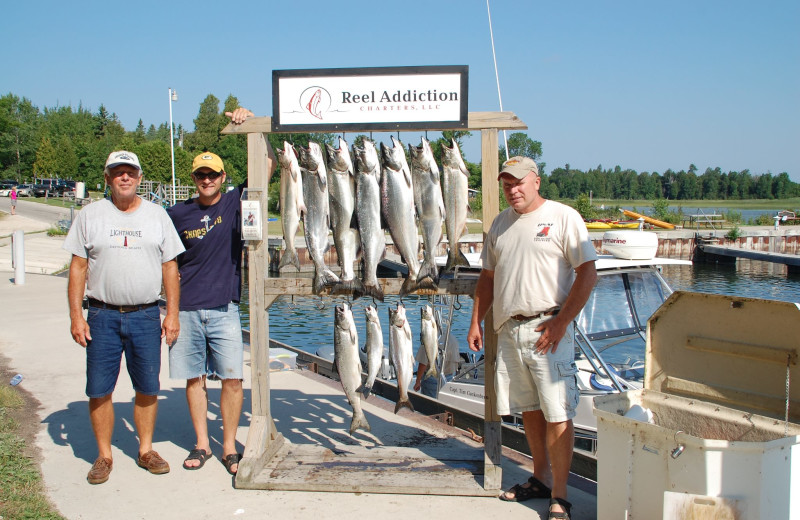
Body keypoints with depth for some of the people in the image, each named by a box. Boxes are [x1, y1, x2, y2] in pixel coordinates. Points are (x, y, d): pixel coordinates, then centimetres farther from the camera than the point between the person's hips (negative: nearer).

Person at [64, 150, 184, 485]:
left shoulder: (157, 215, 7)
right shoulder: (90, 215, 5)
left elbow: (170, 267, 8)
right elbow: (78, 268, 4)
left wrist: (172, 314, 2)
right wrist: (76, 316, -3)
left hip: (146, 316, 1)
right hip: (102, 316, 0)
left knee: (148, 388, 7)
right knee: (99, 391, 4)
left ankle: (146, 450, 23)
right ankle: (104, 455, 19)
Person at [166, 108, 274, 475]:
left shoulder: (235, 203, 1)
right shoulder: (178, 214, 5)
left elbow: (268, 162, -5)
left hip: (223, 310, -1)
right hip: (185, 310, 2)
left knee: (232, 378, -4)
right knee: (194, 378, 8)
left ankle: (229, 447, 10)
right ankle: (201, 444, 22)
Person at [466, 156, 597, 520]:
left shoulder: (563, 217, -4)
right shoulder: (500, 224, 14)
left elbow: (587, 274, -8)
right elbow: (488, 277, 21)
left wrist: (561, 322, -14)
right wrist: (476, 322, 12)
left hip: (547, 329, -6)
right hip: (508, 329, 6)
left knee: (557, 414, -5)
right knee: (529, 409, 14)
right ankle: (541, 479, 29)